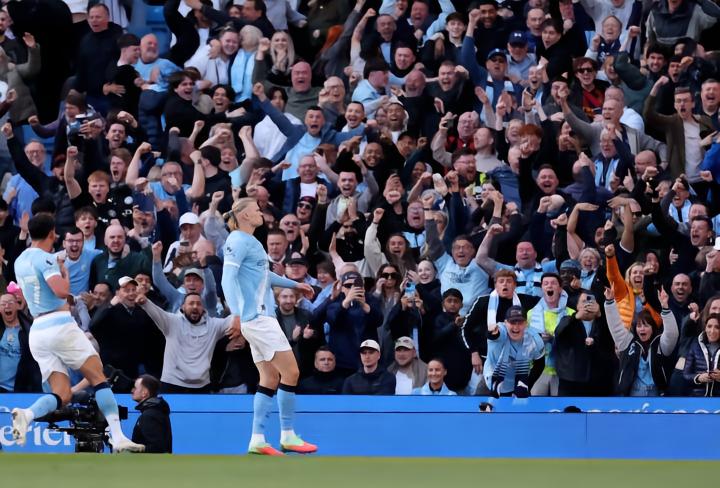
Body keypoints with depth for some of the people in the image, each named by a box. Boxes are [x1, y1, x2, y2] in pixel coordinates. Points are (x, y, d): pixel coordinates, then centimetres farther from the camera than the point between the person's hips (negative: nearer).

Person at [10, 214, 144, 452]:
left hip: (36, 331, 7)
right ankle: (118, 437, -10)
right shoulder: (45, 259, -8)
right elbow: (62, 291, -22)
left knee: (62, 395, 2)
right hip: (59, 324, -7)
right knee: (99, 379, 0)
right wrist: (65, 272, -2)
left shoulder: (20, 261, 16)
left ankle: (27, 414, -28)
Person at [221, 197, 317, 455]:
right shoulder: (238, 241, -11)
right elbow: (228, 279, -20)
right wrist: (236, 313, -31)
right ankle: (288, 436, -2)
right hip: (256, 317, -10)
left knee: (270, 378, 7)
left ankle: (257, 439, 4)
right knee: (290, 372, -8)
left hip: (261, 316, 10)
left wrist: (294, 284, 41)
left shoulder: (250, 241, 17)